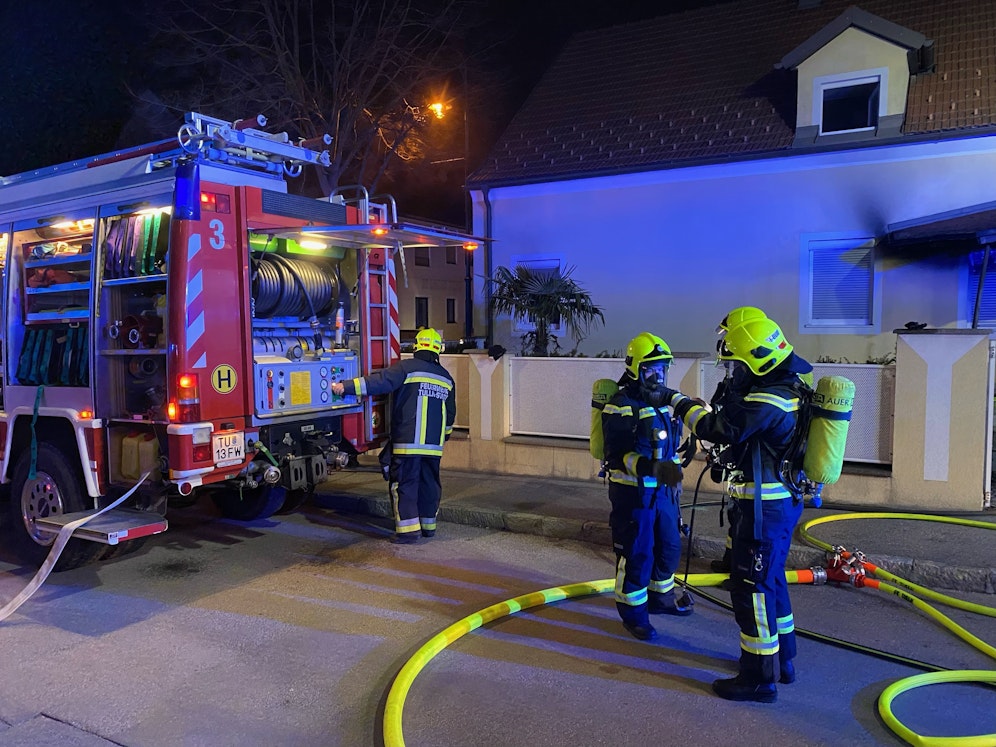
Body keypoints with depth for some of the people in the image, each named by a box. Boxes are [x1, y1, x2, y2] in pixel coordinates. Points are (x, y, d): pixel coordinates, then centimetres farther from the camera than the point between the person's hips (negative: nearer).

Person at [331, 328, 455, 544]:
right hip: (434, 444, 6)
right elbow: (450, 414, 22)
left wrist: (347, 386, -14)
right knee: (429, 482, 15)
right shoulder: (446, 378, 14)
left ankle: (408, 529, -5)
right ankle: (429, 524, 23)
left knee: (404, 484, -1)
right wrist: (444, 435, 36)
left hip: (408, 440, -5)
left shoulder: (407, 367, -5)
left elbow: (380, 382, -15)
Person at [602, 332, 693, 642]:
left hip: (661, 489, 9)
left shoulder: (661, 401, 10)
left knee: (669, 546, 19)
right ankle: (633, 613, 18)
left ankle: (659, 597, 40)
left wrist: (675, 471, 22)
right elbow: (618, 455, -23)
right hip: (633, 492, -8)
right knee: (636, 554, 1)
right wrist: (652, 468, -34)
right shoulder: (621, 406, -17)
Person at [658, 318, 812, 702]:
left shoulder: (770, 399, -24)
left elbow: (716, 428, -20)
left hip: (763, 508, -10)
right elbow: (740, 427, 15)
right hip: (784, 501, 10)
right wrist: (731, 402, 1)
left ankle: (759, 678, 11)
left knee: (752, 588, 0)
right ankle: (781, 659, 36)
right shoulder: (790, 389, 9)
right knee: (771, 580, 22)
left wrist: (677, 400, -7)